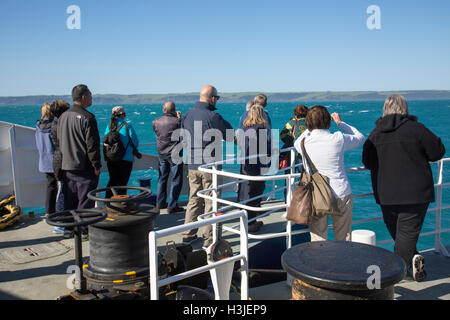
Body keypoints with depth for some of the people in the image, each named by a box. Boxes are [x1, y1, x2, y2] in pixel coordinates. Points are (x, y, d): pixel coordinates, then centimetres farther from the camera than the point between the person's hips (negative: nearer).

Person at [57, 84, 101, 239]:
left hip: (66, 167, 8)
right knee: (85, 200, 1)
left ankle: (68, 229, 22)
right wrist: (97, 165, -11)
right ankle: (83, 230, 5)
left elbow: (58, 141, 17)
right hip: (84, 168, -7)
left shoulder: (63, 116, 10)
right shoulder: (87, 118, -15)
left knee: (69, 200, 15)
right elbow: (92, 145, -17)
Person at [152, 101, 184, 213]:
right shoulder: (176, 121, -16)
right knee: (176, 180, 2)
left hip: (161, 153, 6)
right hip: (174, 154, -6)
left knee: (162, 178, 17)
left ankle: (160, 203, 25)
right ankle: (172, 206, 2)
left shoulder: (156, 121, -1)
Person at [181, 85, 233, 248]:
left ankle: (188, 234, 23)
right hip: (210, 165, -6)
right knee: (211, 202, 3)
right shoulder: (213, 116, -16)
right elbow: (230, 136, -6)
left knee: (194, 200, 17)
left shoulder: (187, 115, 5)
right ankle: (209, 238, 8)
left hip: (192, 165, 7)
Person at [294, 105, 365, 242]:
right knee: (344, 240, 13)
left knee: (318, 241, 6)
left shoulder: (304, 142, -5)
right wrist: (340, 123, 20)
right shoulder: (338, 139, -8)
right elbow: (360, 137, 13)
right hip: (341, 195, 0)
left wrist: (310, 128, 19)